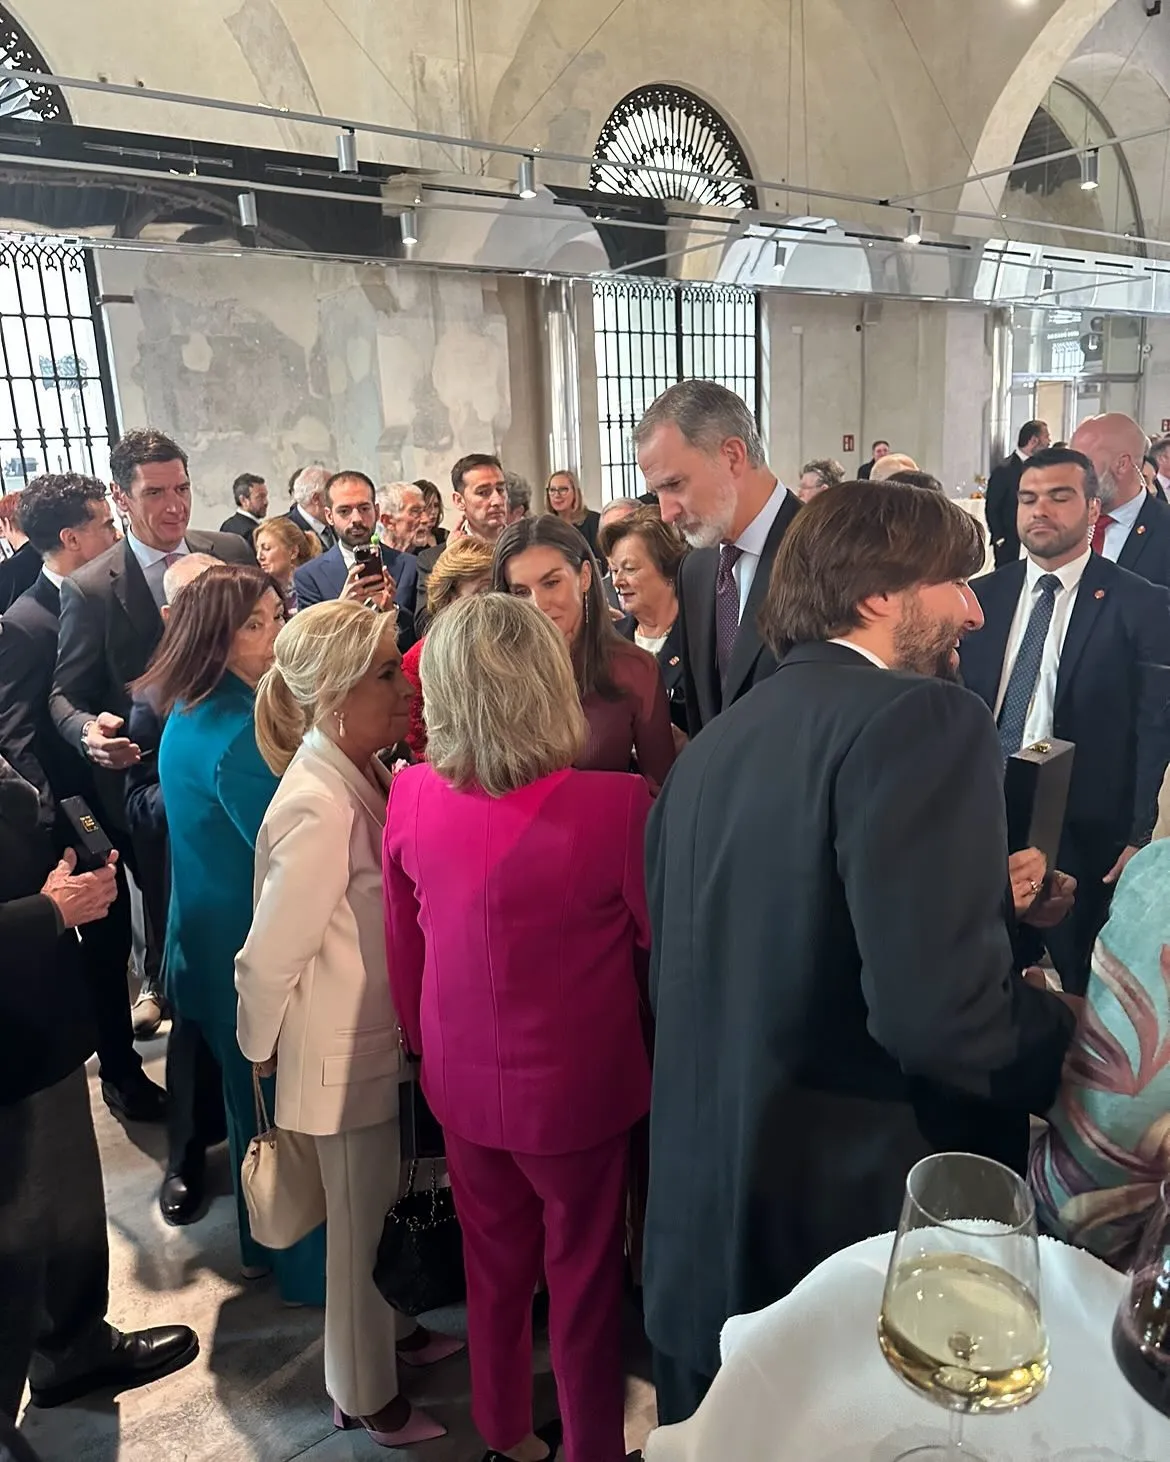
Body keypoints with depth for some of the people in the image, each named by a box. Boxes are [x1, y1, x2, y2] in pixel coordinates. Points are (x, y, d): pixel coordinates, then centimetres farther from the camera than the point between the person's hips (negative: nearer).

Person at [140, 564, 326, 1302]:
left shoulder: (195, 713, 3)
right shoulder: (237, 733, -28)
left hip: (220, 938, 10)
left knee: (256, 1094, 25)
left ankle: (267, 1241, 44)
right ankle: (313, 1264, 28)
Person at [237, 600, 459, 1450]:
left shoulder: (363, 776, -3)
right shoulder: (317, 805, -30)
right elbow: (272, 952, -22)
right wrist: (262, 1051, -9)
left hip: (383, 1035, 7)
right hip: (347, 1051, -7)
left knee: (382, 1206, 26)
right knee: (360, 1219, 15)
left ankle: (389, 1332, 51)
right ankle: (365, 1394, 40)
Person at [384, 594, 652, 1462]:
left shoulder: (410, 796, -16)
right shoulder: (618, 806, -29)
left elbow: (404, 943, -1)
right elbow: (659, 941, -11)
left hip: (464, 1079, 4)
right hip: (578, 1082, -4)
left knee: (494, 1260, 27)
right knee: (583, 1273, 21)